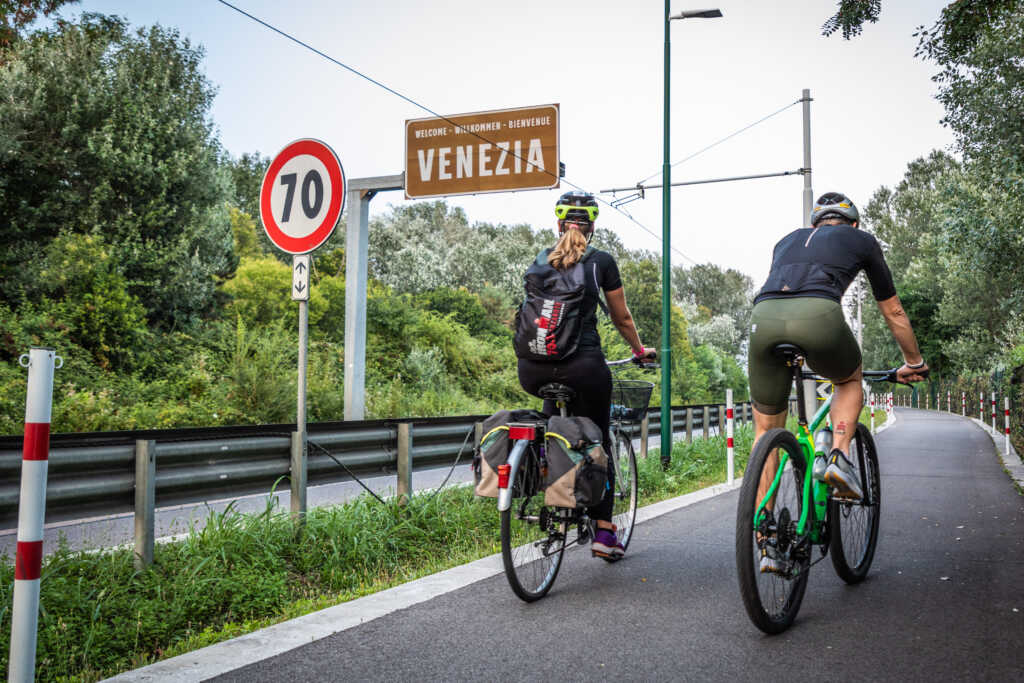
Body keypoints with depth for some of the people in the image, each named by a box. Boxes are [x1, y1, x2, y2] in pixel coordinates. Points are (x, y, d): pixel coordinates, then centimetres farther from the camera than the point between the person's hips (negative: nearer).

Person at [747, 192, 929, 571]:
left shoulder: (789, 240, 38)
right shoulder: (862, 240, 30)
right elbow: (893, 312, 37)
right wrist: (914, 363, 51)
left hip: (763, 315, 3)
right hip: (817, 314, -2)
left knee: (766, 432, 15)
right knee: (850, 380, 33)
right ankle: (840, 457, 9)